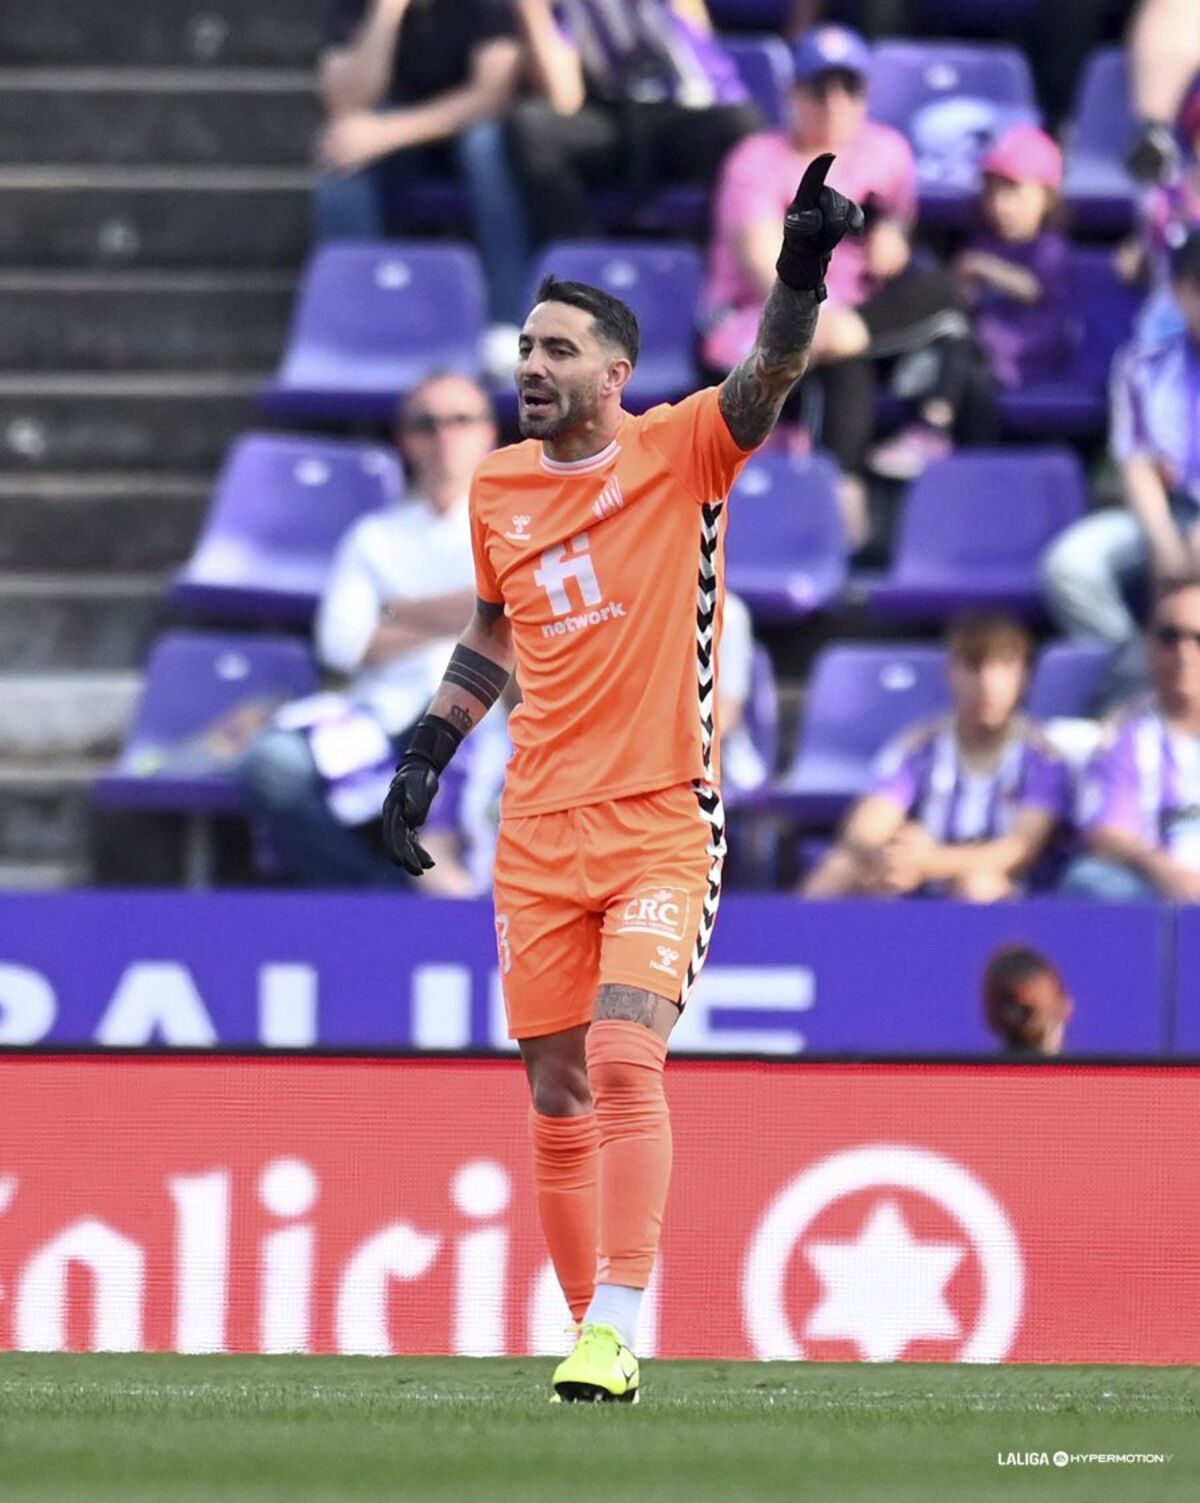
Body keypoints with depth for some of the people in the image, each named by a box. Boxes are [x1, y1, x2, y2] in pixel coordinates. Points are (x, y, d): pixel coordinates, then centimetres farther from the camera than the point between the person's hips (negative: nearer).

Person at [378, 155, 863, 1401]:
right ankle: (593, 1335, 14)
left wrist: (802, 269, -37)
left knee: (626, 1056, -21)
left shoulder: (681, 452, -4)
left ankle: (617, 1330, -23)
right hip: (538, 832, 5)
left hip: (662, 823, -5)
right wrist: (427, 750, 18)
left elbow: (767, 379, -21)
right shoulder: (497, 487, 10)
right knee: (558, 1096, 5)